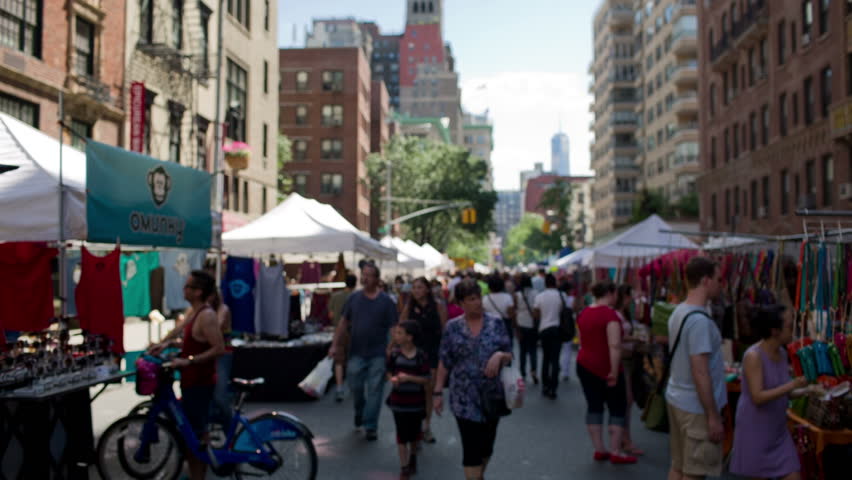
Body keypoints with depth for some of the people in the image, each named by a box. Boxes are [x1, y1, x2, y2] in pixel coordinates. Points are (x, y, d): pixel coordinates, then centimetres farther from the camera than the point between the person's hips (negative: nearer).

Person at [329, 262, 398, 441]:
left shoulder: (386, 301, -3)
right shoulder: (354, 298, 5)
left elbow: (393, 327, -4)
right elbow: (344, 322, 9)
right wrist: (335, 344, 3)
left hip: (378, 354, -2)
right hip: (356, 353, 2)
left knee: (374, 390, 1)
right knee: (355, 386, 9)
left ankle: (370, 426, 12)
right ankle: (359, 411, 39)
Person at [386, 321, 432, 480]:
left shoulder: (421, 356, -13)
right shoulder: (394, 355, -6)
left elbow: (426, 379, -12)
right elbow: (389, 372, 5)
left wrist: (409, 377, -24)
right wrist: (392, 379, -17)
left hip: (416, 402, -1)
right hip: (399, 402, 1)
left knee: (414, 434, 17)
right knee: (402, 436, 3)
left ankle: (413, 456, 44)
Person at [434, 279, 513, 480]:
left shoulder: (496, 323, -1)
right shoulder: (452, 327, -3)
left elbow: (509, 356, 2)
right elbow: (444, 362, 1)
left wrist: (500, 355, -20)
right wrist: (438, 392, -1)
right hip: (464, 399, -2)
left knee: (486, 446, 15)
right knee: (471, 449, -3)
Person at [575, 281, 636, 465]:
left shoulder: (584, 313, 8)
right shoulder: (609, 313, -17)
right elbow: (614, 345, -24)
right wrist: (614, 371, -22)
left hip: (585, 365, 7)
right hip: (605, 368, -7)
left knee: (593, 406, 10)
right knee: (617, 408, 4)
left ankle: (599, 450, 15)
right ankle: (616, 452, 5)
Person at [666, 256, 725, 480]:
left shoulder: (678, 312, 9)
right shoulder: (699, 320, -21)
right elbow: (700, 373, -23)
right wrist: (713, 416, -18)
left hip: (676, 399, 9)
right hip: (696, 407, -9)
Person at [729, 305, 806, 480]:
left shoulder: (782, 353, 3)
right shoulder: (753, 356, -20)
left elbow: (781, 392, 13)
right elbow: (758, 397, -25)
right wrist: (791, 385, -30)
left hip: (778, 430, 7)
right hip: (756, 430, -7)